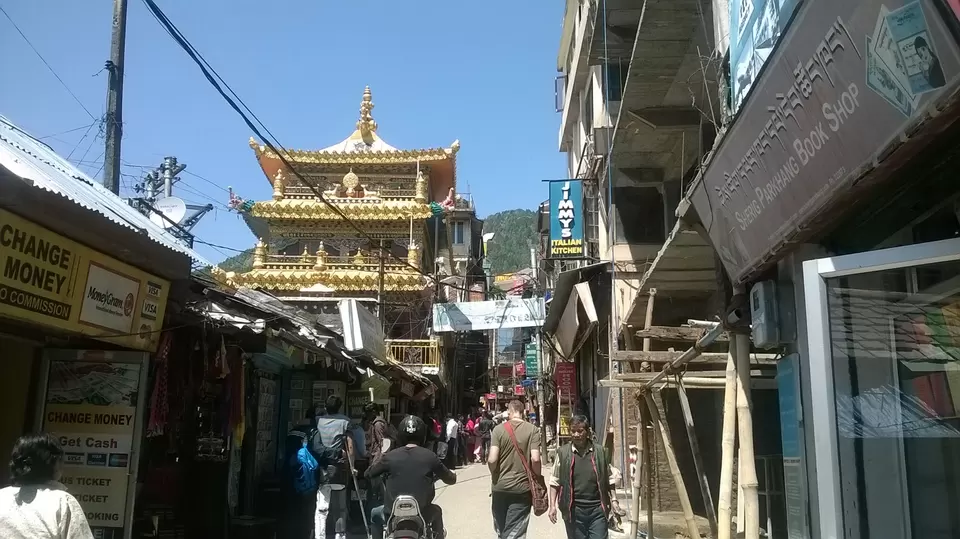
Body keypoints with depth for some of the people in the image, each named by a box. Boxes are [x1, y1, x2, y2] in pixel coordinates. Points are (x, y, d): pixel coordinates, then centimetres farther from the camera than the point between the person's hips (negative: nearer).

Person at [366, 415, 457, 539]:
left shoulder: (390, 457, -5)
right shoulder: (430, 456, -6)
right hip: (422, 514, 0)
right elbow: (451, 479, 4)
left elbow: (368, 474, 9)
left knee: (375, 515, 33)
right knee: (436, 512, 34)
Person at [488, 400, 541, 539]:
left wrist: (494, 476, 7)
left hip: (500, 487, 1)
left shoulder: (499, 429, -5)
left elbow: (492, 460, -13)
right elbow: (535, 459, -15)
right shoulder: (532, 430, -6)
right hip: (522, 488, -1)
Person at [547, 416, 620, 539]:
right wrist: (552, 505, -2)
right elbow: (555, 481, 3)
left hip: (598, 509, 1)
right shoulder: (563, 452, -1)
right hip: (574, 510, 0)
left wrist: (614, 500, 5)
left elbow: (610, 478, 11)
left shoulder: (599, 451, 2)